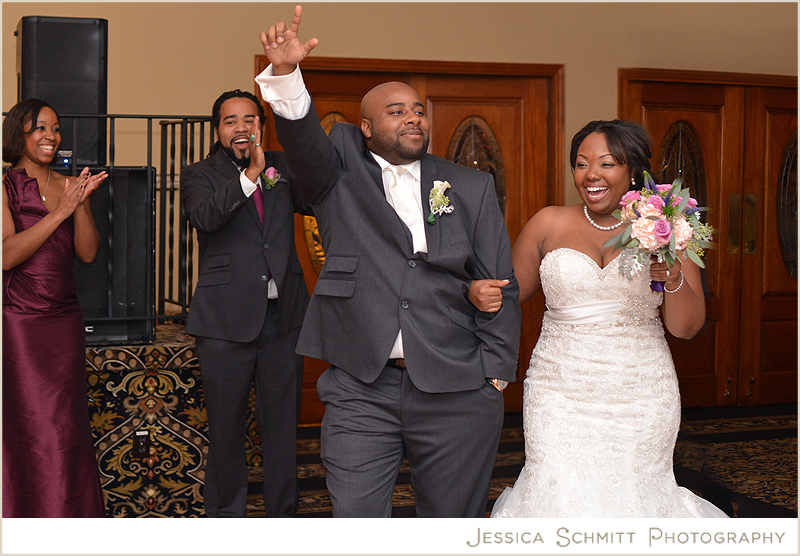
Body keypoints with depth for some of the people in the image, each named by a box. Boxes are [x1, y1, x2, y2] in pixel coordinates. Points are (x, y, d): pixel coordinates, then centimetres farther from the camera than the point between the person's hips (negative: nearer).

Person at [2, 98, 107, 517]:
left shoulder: (70, 186, 10)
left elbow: (88, 252, 2)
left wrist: (81, 204, -13)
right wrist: (59, 212, -18)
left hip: (65, 320, 4)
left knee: (66, 424, 8)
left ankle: (72, 511, 18)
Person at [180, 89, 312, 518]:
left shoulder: (283, 166, 12)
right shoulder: (200, 175, 3)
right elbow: (205, 216, -18)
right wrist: (251, 173, -26)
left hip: (282, 318, 3)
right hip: (227, 321, -2)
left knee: (283, 427, 10)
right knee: (226, 430, 7)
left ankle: (283, 517, 22)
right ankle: (224, 517, 22)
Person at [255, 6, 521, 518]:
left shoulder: (472, 188, 9)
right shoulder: (341, 173, 7)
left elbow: (500, 286, 6)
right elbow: (304, 140, -14)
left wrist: (495, 373, 0)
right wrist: (286, 75, -33)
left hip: (457, 394, 1)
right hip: (361, 391, -1)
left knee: (455, 520, 11)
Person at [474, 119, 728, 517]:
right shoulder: (550, 224, 3)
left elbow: (686, 328, 1)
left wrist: (675, 280, -18)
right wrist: (480, 293, -10)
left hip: (640, 395, 0)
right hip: (561, 392, 0)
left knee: (632, 491, 3)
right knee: (560, 494, -6)